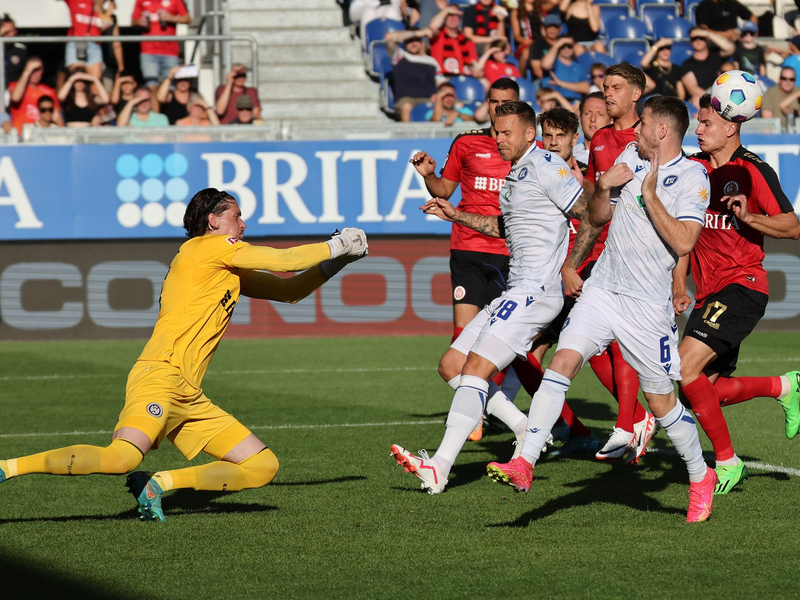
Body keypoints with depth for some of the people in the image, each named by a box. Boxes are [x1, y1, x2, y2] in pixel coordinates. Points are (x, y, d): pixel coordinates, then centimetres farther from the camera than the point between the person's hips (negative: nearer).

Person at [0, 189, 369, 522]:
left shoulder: (231, 271, 27)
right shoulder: (207, 246, 1)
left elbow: (290, 290, 35)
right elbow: (285, 260, -2)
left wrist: (337, 262, 25)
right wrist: (336, 246, 11)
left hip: (189, 398, 10)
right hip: (161, 375, -10)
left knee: (263, 466, 4)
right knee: (123, 457, -32)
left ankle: (157, 483, -2)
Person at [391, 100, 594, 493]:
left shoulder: (545, 166, -9)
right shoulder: (513, 175, 20)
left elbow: (590, 215, -12)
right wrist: (457, 216, 28)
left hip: (535, 289, -10)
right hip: (515, 292, 10)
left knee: (475, 369, -17)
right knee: (451, 366, 7)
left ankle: (439, 468, -21)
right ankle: (530, 436, 9)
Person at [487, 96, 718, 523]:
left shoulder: (692, 177, -9)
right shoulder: (630, 158, 10)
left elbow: (683, 241, -21)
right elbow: (596, 218, 18)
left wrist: (649, 196, -18)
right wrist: (603, 188, -1)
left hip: (647, 304, -5)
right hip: (601, 290, 5)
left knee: (661, 401, 3)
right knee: (562, 362, -15)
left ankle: (700, 478, 26)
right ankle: (524, 464, -21)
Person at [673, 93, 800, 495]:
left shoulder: (752, 171, -9)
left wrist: (749, 216, -25)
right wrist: (679, 287, 13)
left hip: (742, 286, -8)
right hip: (708, 293, 8)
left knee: (685, 368, -21)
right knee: (707, 391, 7)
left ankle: (727, 461, -9)